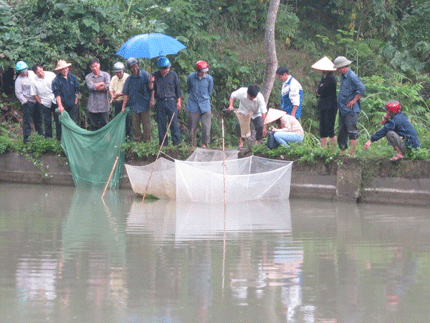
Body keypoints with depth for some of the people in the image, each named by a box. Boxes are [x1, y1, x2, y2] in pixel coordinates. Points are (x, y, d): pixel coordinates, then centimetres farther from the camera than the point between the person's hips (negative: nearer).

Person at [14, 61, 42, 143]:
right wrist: (25, 101, -13)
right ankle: (26, 137, -4)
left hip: (36, 100, 6)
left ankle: (40, 133, 30)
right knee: (27, 120, -8)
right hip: (28, 102, -6)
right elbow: (18, 93, -11)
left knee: (38, 118, 16)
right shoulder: (19, 80, -13)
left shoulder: (32, 73, 3)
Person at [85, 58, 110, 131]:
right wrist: (102, 83, -4)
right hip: (92, 107, 0)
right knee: (93, 127, 1)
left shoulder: (106, 75, 6)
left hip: (104, 107, 0)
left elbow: (108, 87, -10)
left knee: (104, 126, 0)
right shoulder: (88, 77, 7)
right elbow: (90, 87, -12)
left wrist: (95, 86, -6)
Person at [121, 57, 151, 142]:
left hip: (145, 106, -3)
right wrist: (123, 107, 6)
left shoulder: (145, 75, -2)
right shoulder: (129, 79, 8)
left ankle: (146, 141, 7)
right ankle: (137, 142, 12)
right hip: (134, 106, 3)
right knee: (135, 127, 4)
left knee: (146, 126, -1)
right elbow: (126, 95, 11)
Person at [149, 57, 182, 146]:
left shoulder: (173, 75, 5)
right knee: (161, 125, 3)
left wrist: (179, 101, 8)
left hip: (171, 101, -1)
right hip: (160, 102, 1)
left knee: (174, 123, -6)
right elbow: (151, 88, 8)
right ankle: (163, 145, 9)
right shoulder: (155, 76, 6)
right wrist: (151, 82, -11)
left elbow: (177, 88, 11)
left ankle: (177, 143, 0)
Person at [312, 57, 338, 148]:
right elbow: (318, 92, 17)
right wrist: (319, 92, -3)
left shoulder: (331, 78, -15)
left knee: (329, 129, -10)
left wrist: (319, 90, 2)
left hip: (330, 107, -10)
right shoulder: (324, 77, 15)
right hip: (323, 106, 10)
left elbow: (320, 91, -18)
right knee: (322, 130, 9)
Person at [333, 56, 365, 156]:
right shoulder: (342, 76, 14)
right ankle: (342, 151, 18)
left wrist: (354, 101, -16)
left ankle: (352, 152, -7)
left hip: (351, 110, -10)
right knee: (341, 131, 12)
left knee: (352, 132, -8)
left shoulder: (352, 76, -15)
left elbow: (362, 89, -21)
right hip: (343, 109, 10)